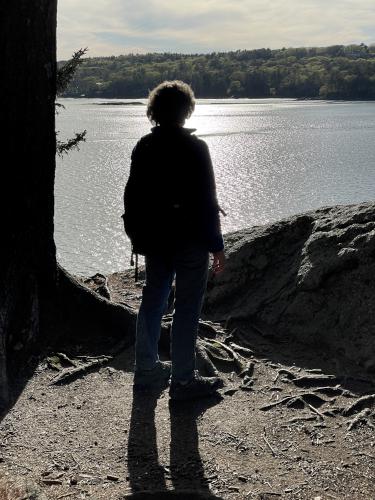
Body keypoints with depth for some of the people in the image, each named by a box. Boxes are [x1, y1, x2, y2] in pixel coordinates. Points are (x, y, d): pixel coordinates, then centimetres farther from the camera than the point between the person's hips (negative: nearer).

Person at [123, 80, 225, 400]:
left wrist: (138, 236, 19)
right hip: (190, 241, -6)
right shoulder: (194, 148, -15)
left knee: (153, 300, 17)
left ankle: (147, 368, 27)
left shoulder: (143, 147, 4)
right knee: (187, 307, 1)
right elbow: (206, 200, -15)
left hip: (154, 239, 6)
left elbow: (132, 196, 10)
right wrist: (216, 245, -9)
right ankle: (183, 380, 7)